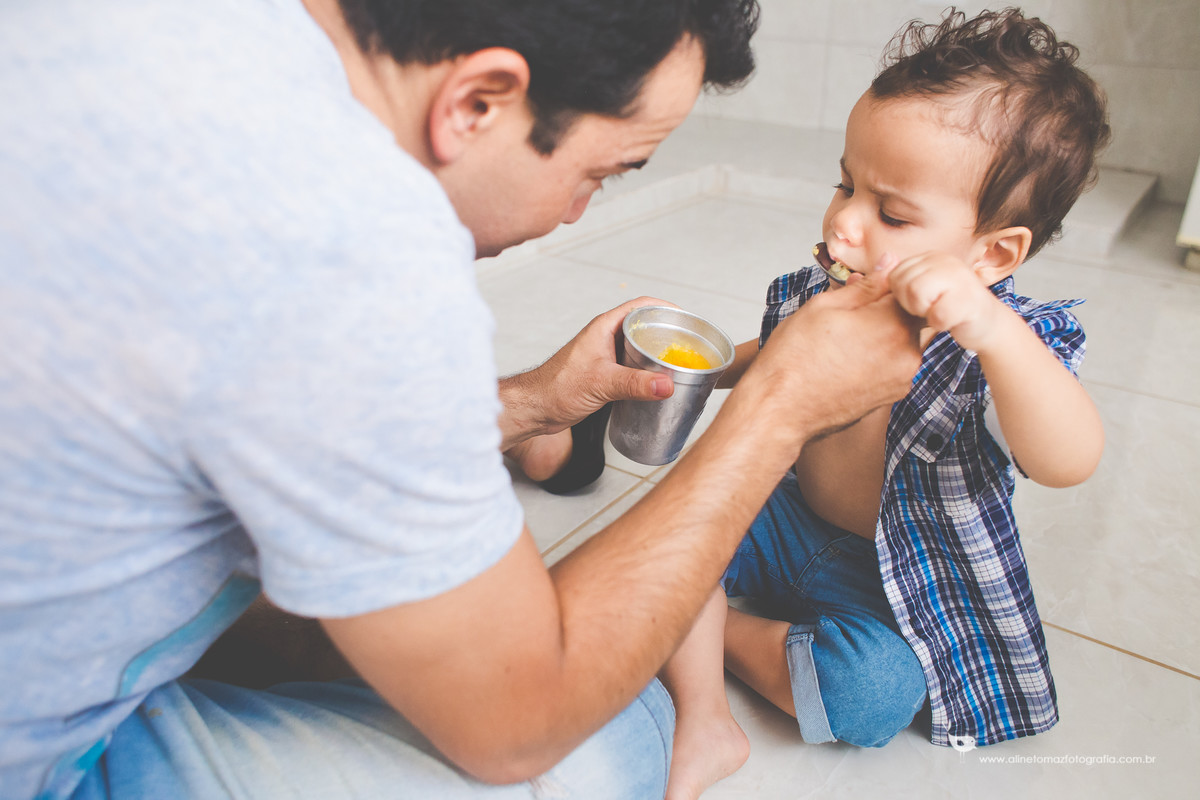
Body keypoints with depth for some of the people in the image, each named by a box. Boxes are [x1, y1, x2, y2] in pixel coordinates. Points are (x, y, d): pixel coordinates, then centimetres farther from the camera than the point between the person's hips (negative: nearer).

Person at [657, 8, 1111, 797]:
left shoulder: (1002, 344, -24)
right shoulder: (822, 290, -8)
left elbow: (1069, 461, -44)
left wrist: (991, 328, -58)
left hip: (906, 582, -4)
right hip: (794, 521, 5)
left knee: (872, 696, -28)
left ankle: (715, 629, -1)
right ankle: (706, 724, -8)